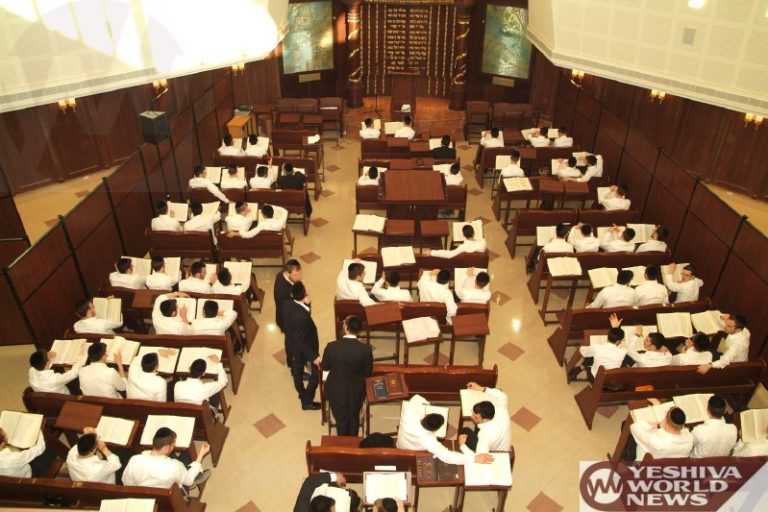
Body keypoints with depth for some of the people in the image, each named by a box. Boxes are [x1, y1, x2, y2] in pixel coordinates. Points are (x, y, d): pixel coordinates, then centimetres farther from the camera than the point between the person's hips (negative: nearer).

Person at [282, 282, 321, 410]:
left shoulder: (286, 303, -20)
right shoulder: (302, 317, -41)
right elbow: (301, 341, -32)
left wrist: (307, 304, -17)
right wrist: (314, 357, -22)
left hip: (292, 343, 8)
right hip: (303, 346, -8)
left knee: (297, 368, 29)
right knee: (317, 373, 17)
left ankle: (302, 393, 55)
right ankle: (307, 401, 34)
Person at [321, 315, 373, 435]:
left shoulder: (331, 347, -26)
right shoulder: (366, 349, -24)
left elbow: (325, 367, -8)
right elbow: (368, 372, -9)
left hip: (336, 391, -1)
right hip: (356, 392, 1)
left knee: (340, 419, 23)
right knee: (354, 418, 27)